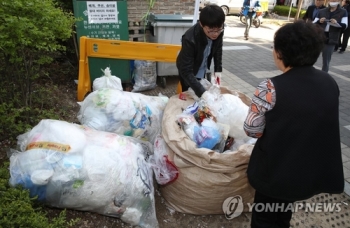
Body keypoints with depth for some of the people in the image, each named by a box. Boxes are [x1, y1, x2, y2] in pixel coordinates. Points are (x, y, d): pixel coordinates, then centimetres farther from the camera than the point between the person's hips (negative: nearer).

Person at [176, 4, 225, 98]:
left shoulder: (219, 31, -22)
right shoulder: (190, 39, -38)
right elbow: (186, 71, -38)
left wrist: (218, 69, -11)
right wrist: (202, 93, -45)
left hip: (205, 71, 5)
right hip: (189, 74, -5)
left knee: (209, 93, 18)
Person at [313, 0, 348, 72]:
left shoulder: (343, 12, 8)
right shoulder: (322, 11, 12)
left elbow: (345, 25, -4)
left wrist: (337, 23, -24)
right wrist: (319, 21, -12)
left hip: (330, 40, -1)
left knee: (326, 61, 0)